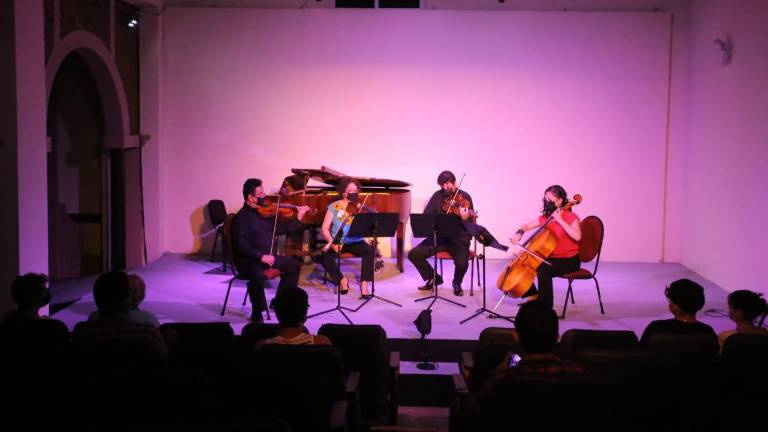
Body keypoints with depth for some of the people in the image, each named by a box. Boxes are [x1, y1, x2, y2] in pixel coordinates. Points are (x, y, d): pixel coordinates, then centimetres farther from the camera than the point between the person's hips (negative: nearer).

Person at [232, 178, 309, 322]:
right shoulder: (241, 217, -15)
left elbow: (280, 228, 14)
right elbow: (241, 246, -23)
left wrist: (298, 218, 4)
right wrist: (261, 256, -28)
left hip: (266, 256, 8)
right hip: (248, 260, -8)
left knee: (294, 264, 12)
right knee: (257, 274, -38)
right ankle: (257, 313, -17)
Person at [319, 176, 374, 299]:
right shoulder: (334, 207, 2)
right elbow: (324, 228, -4)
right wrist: (331, 242, -20)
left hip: (356, 242, 0)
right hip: (337, 243, 0)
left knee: (370, 250, -31)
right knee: (325, 256, -30)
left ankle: (364, 285, -23)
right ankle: (341, 279, -4)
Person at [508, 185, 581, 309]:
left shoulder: (571, 217, -12)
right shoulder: (545, 217, 6)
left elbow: (577, 236, -31)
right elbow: (526, 226, 15)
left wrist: (560, 220, -27)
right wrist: (519, 233, -7)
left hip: (569, 261, -7)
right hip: (550, 257, 7)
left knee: (543, 270, -32)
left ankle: (545, 306, -17)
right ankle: (533, 295, 14)